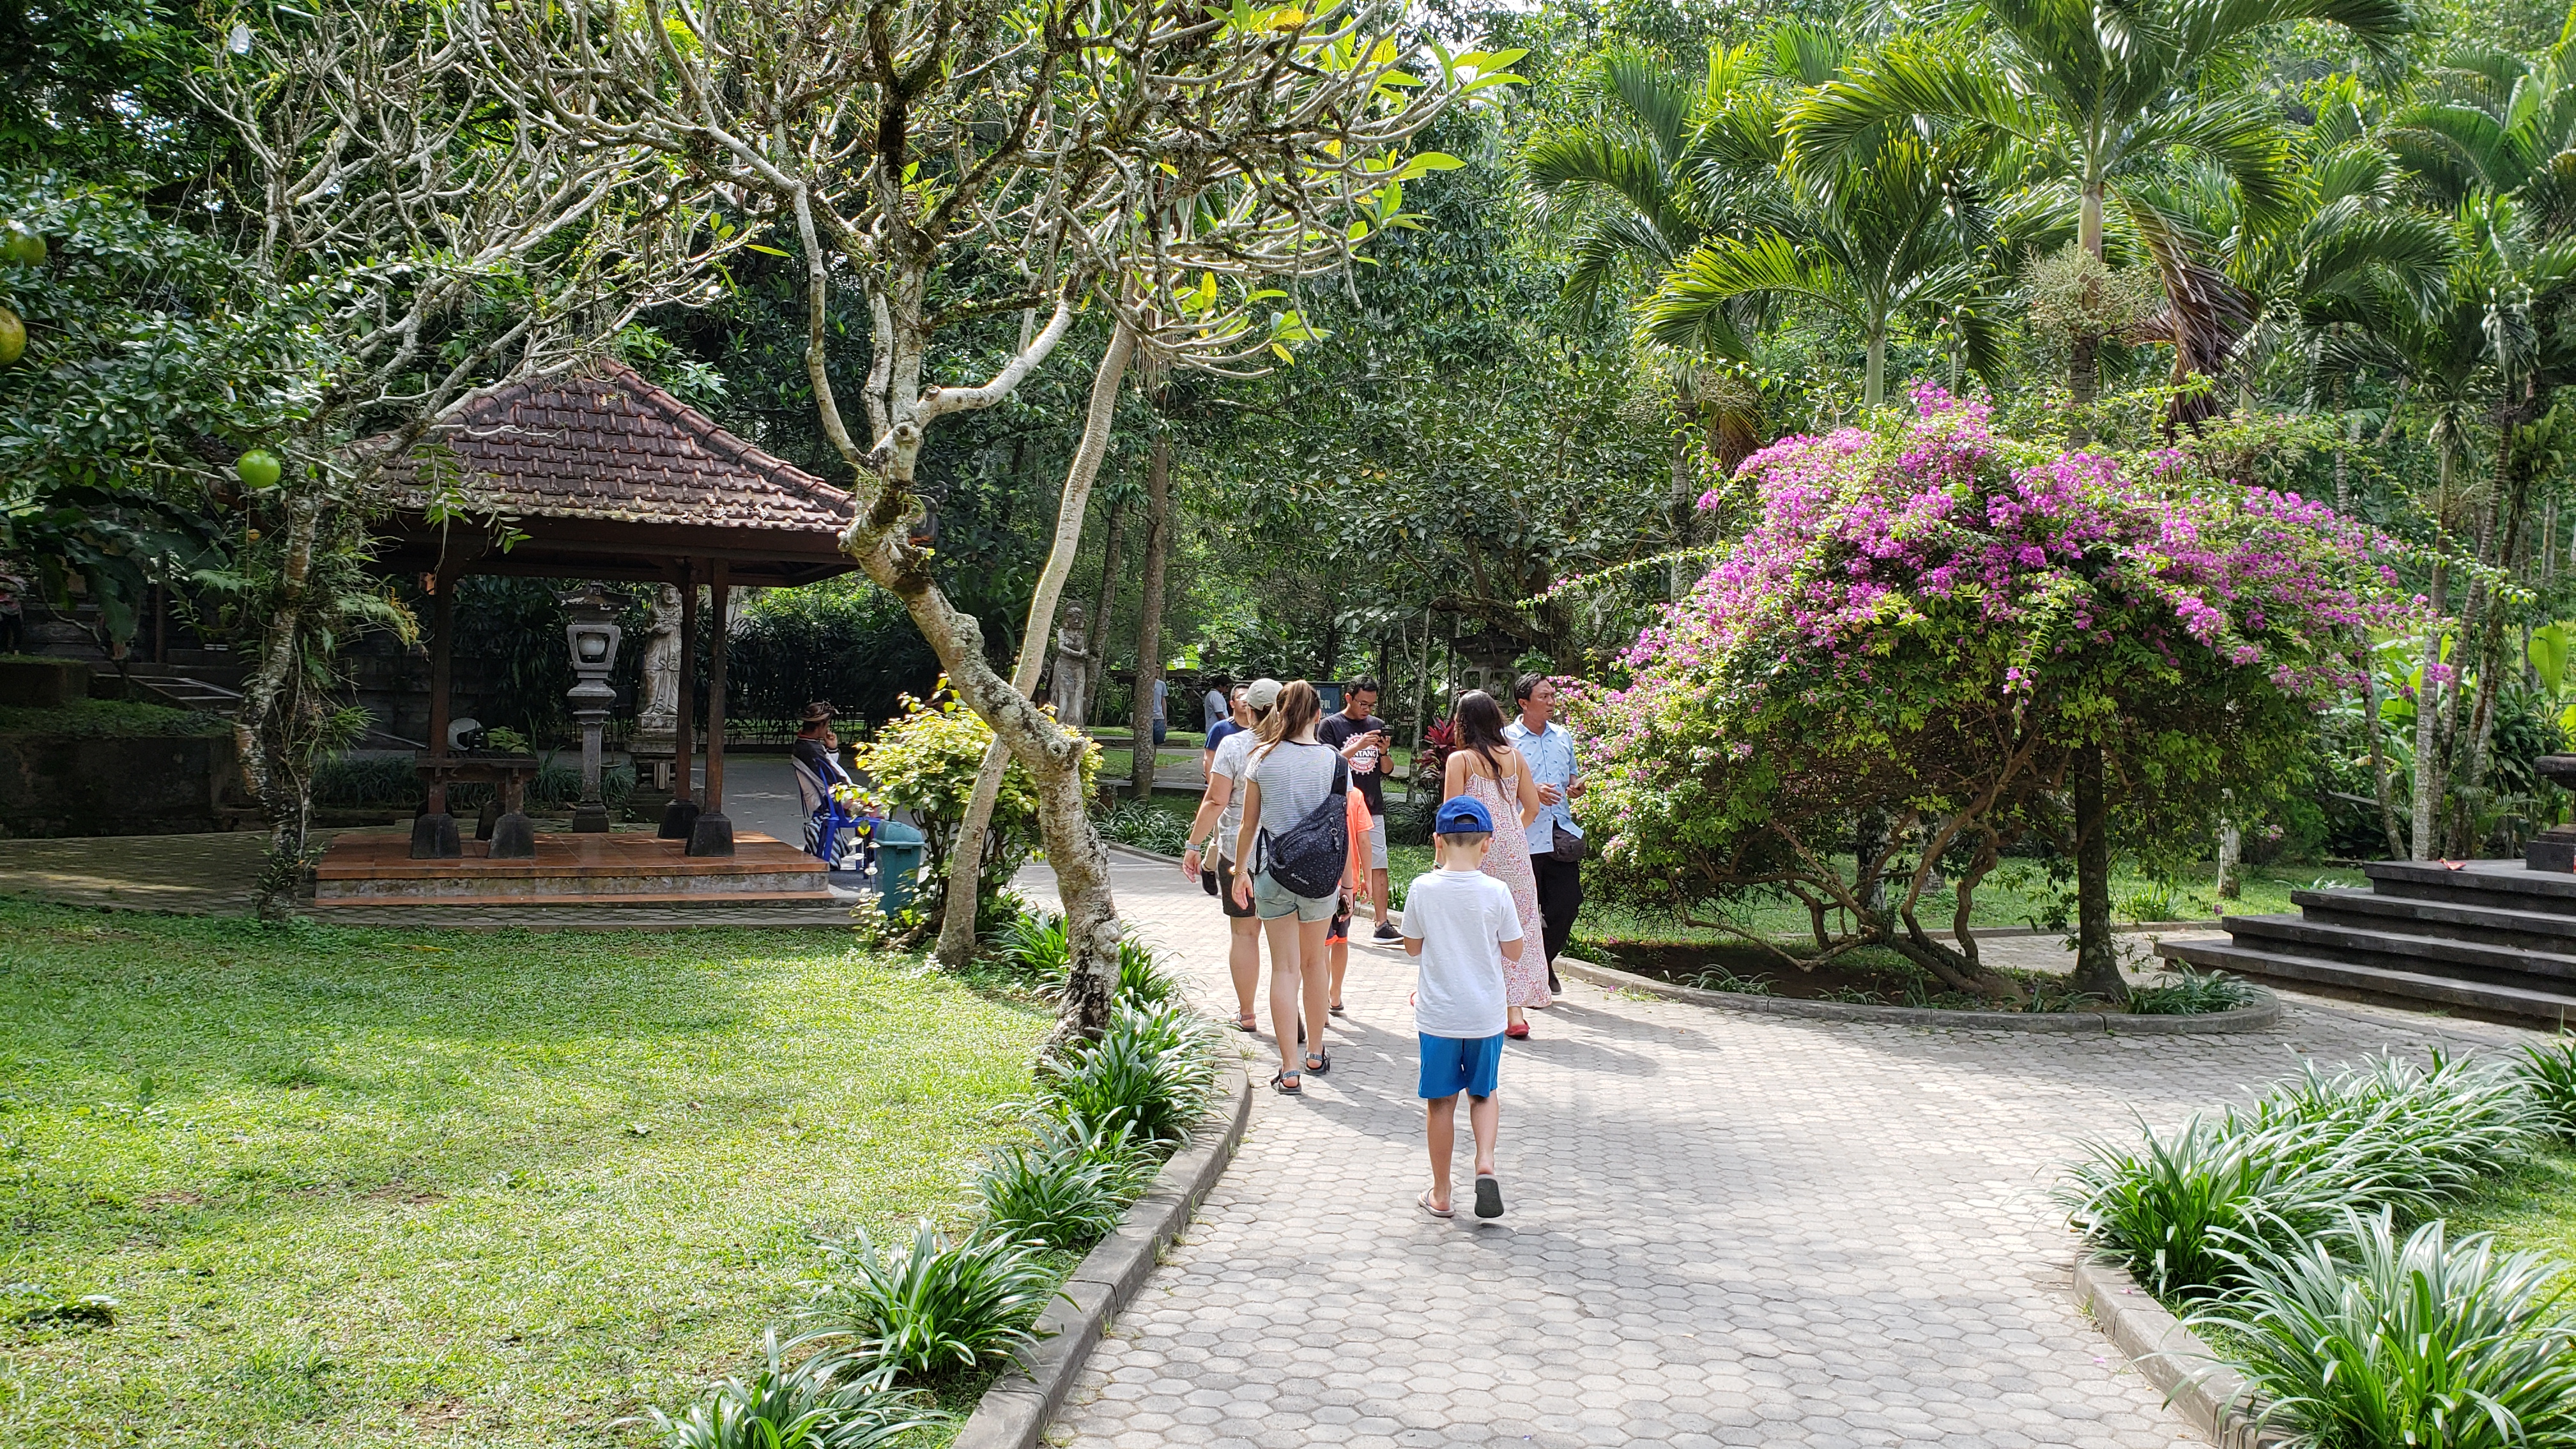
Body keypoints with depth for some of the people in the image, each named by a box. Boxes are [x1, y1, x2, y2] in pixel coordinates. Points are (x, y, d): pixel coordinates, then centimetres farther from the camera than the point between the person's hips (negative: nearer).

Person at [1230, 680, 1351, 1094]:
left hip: (1273, 873, -1)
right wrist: (1348, 881, 7)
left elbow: (1249, 824, 1)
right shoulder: (1334, 761, -4)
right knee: (1314, 960, 20)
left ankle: (1290, 1071, 2)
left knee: (1284, 968, 4)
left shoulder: (1263, 758, -4)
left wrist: (1240, 871, 14)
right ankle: (1316, 1055, 32)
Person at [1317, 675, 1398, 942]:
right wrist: (1358, 746, -20)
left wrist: (1384, 752, -7)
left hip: (1373, 807, 4)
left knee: (1378, 866, -1)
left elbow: (1387, 768, 15)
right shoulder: (1331, 725, -2)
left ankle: (1382, 925, -1)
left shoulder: (1377, 725, 12)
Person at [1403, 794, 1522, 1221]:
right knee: (1483, 1092, 20)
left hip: (1437, 1014, 0)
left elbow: (1412, 946, 4)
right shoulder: (1496, 892, -10)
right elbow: (1515, 951, -1)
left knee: (1440, 1101, 10)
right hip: (1485, 1014, 0)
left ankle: (1441, 1194, 18)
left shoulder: (1423, 888, -10)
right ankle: (1485, 1161, -2)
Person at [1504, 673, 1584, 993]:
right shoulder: (1507, 737, -4)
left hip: (1561, 835, 5)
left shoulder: (1563, 736, 14)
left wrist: (1576, 786, 2)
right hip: (1525, 837, -5)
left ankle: (1546, 962, 26)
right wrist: (1532, 791, -18)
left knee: (1569, 901, 3)